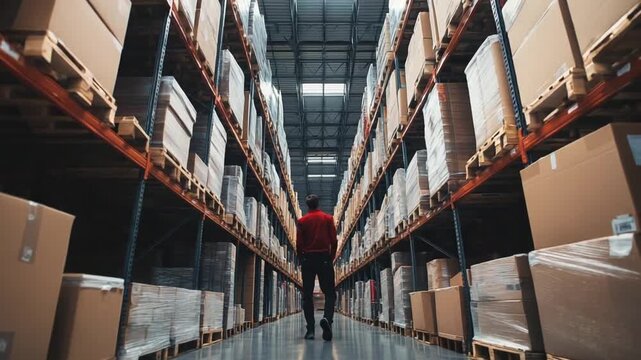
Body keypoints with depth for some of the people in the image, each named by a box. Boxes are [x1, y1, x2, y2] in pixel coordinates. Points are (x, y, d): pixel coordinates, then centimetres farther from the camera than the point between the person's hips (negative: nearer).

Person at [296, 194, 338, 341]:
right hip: (324, 258, 0)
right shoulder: (328, 218, 3)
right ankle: (327, 318, -22)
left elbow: (298, 244, -1)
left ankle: (310, 329, 2)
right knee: (329, 292, 4)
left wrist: (302, 260, 13)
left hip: (307, 258, 1)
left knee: (307, 294, 6)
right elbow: (334, 241, -1)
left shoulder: (302, 221, 3)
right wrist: (331, 258, 11)